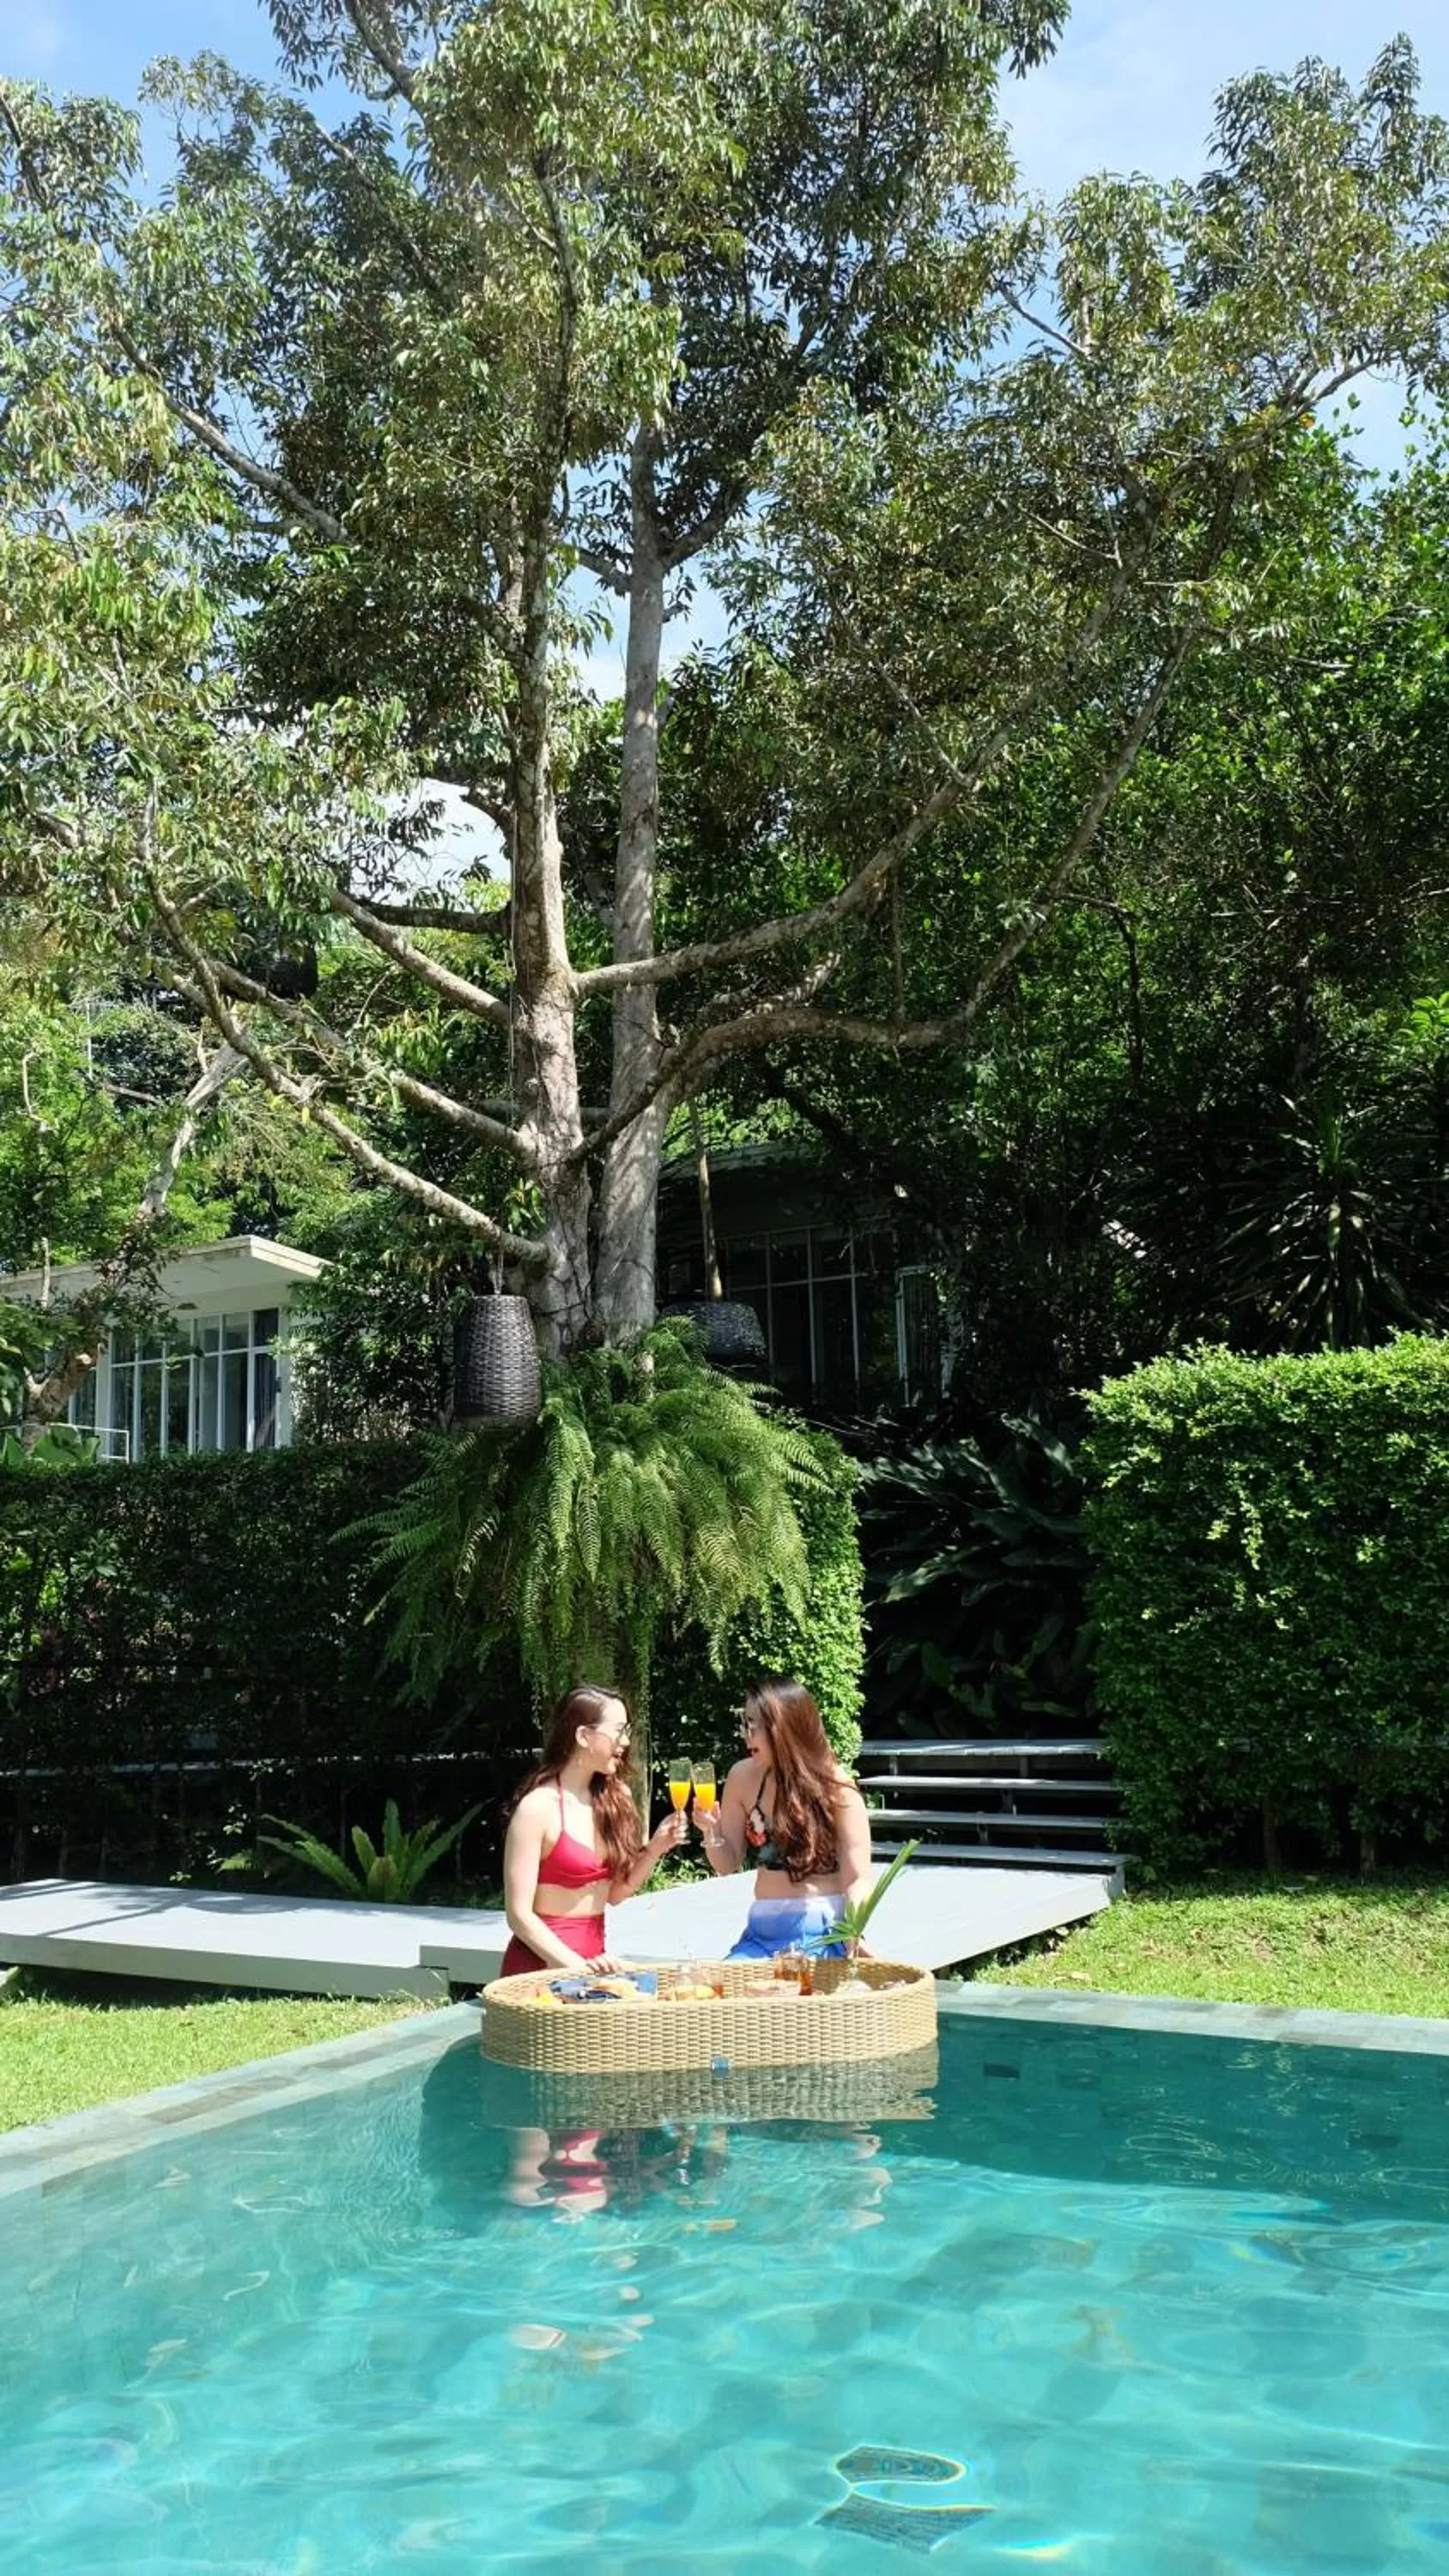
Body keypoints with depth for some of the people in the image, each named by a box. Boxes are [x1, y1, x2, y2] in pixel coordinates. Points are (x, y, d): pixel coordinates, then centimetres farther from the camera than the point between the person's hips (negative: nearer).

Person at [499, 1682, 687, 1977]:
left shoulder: (614, 1798, 6)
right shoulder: (538, 1807, -11)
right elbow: (519, 1914, -11)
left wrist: (655, 1848, 0)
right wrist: (576, 1965, -19)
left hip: (593, 1958, 6)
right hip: (541, 1961, -6)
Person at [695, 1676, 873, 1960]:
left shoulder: (836, 1787, -8)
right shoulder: (743, 1777, 2)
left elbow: (857, 1879, -9)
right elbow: (726, 1864, 11)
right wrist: (711, 1832, -10)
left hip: (823, 1933, -3)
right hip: (761, 1935, 3)